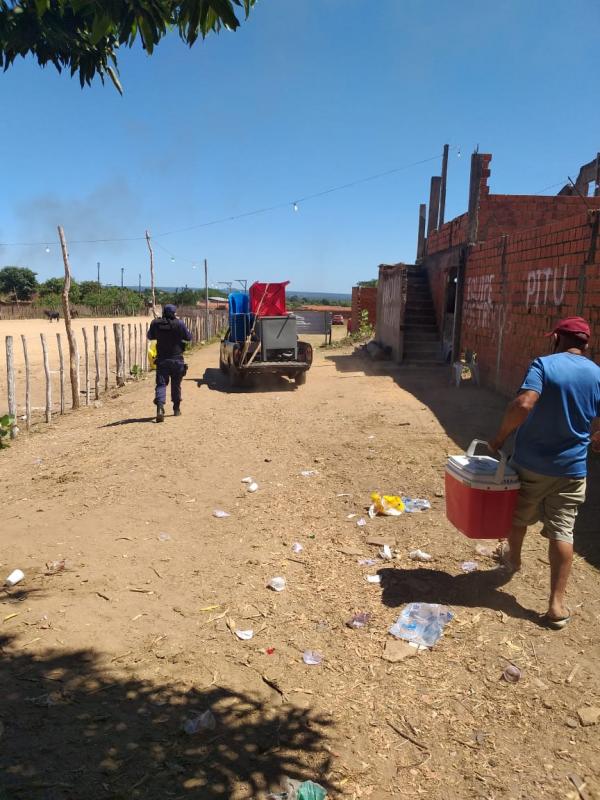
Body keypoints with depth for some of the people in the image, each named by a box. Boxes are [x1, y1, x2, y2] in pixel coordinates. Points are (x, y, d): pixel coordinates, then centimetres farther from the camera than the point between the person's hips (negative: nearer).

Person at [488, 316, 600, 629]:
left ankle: (513, 557, 50)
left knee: (520, 516, 23)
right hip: (571, 468, 2)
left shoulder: (544, 365, -13)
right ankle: (557, 605, 5)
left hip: (531, 463, -2)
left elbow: (523, 405, -29)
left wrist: (500, 437, -17)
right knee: (562, 531, 5)